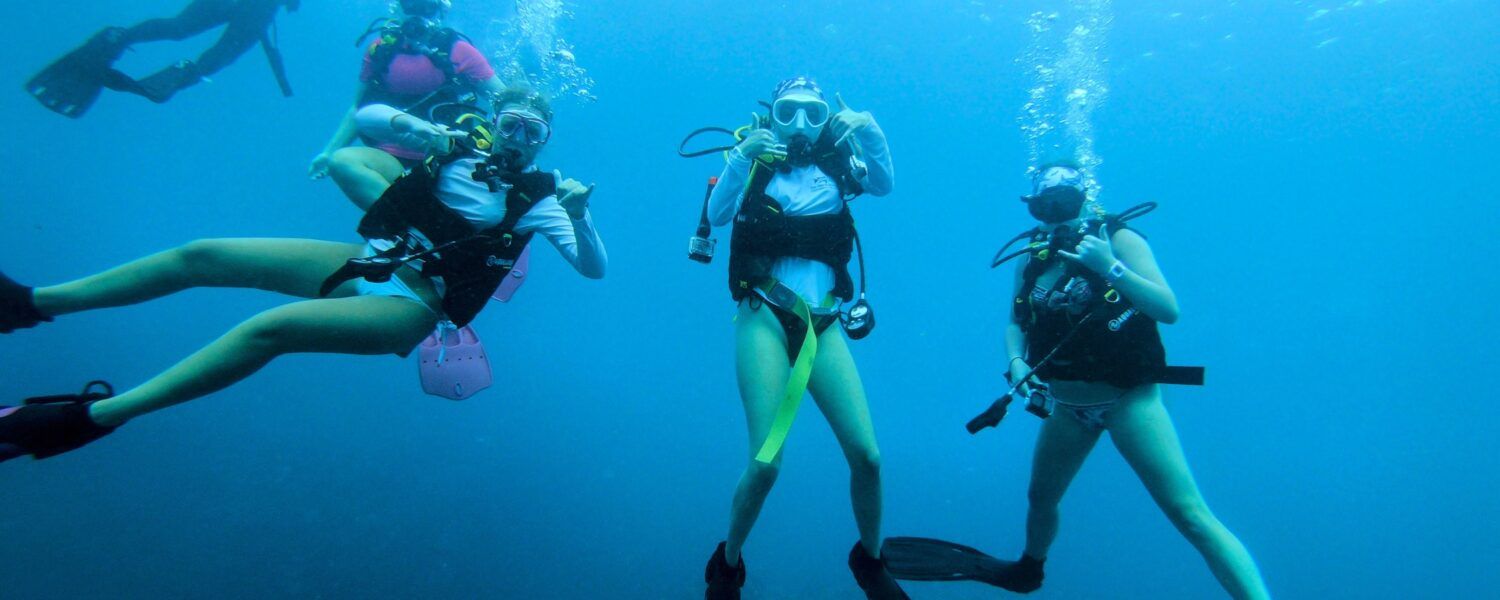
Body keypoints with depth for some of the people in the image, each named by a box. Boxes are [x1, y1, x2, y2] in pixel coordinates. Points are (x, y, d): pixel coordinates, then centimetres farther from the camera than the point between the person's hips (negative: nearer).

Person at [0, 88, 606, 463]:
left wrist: (580, 215, -30)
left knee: (268, 328, -29)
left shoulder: (537, 199, -3)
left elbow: (594, 267, -15)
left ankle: (92, 415, -21)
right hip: (363, 261, 6)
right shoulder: (459, 153, 9)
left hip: (411, 306, -6)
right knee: (200, 255, 2)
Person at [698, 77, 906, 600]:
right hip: (766, 319, -3)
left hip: (823, 325, 3)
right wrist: (741, 156, -27)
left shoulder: (835, 165, 11)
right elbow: (717, 215, -13)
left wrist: (870, 133, -24)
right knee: (766, 462, -13)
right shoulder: (758, 162, 5)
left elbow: (885, 184, -8)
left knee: (866, 455, -3)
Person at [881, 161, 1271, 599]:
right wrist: (1016, 363, -11)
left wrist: (1110, 267, -31)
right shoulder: (1032, 257, 1)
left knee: (1190, 515, -12)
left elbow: (1168, 310, -21)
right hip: (1066, 404, 5)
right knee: (1041, 497, 22)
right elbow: (1016, 323, 8)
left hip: (1128, 399, -5)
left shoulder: (1119, 239, -12)